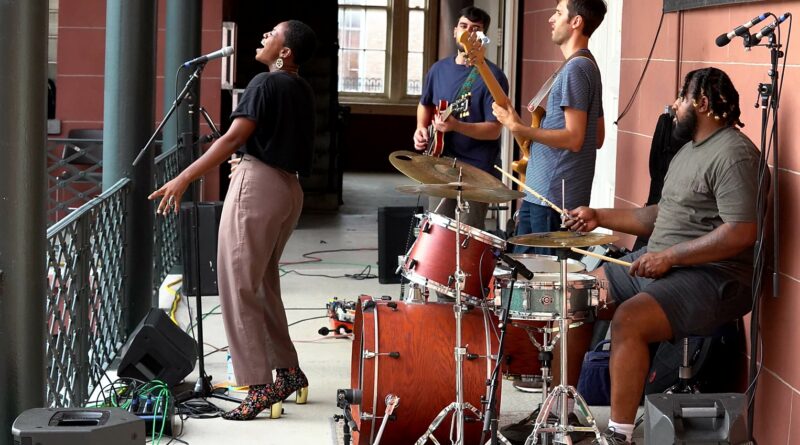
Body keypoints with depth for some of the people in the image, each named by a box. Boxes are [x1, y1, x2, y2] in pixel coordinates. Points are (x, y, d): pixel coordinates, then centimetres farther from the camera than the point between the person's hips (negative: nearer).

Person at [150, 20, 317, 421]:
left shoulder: (265, 84, -12)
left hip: (257, 186, -9)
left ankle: (260, 387, -8)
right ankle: (288, 371, 21)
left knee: (238, 287, -5)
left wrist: (183, 179, -21)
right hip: (289, 188, 9)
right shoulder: (302, 90, 13)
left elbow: (233, 138, -20)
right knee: (263, 284, 19)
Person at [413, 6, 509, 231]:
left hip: (477, 170, -6)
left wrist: (456, 126, -29)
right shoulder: (439, 69, 7)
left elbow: (494, 129, -15)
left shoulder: (492, 76, -11)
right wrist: (421, 128, 4)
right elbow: (425, 104, 25)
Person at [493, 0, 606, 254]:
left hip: (553, 197, -10)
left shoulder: (575, 69, -14)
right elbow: (598, 137, 21)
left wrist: (519, 129, -21)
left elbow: (574, 138, -21)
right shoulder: (587, 66, 17)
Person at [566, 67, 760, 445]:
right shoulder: (689, 150, 16)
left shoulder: (733, 155, -17)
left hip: (712, 278, -11)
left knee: (628, 321, -32)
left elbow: (740, 234, -25)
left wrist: (669, 256, -23)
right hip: (655, 264, 11)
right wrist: (600, 218, 16)